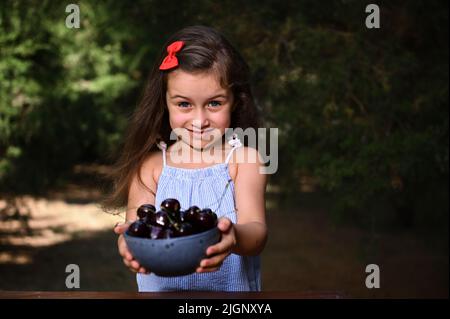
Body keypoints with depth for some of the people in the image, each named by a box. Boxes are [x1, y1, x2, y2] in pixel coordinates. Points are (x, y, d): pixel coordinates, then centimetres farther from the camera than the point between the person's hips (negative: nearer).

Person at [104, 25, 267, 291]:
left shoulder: (243, 160, 0)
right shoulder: (150, 167, 4)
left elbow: (257, 234, -10)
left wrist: (235, 238, -32)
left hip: (231, 286, -1)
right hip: (162, 287, 1)